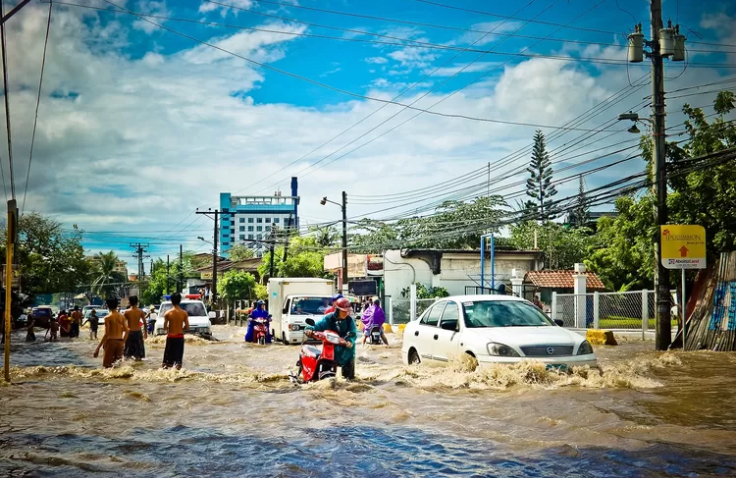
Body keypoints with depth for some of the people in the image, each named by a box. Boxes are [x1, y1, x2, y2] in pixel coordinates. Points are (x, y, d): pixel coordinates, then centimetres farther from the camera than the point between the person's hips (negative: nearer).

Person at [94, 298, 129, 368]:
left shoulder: (108, 317, -10)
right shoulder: (122, 316, 5)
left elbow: (106, 334, -15)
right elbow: (126, 331, 6)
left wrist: (98, 347, -14)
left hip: (110, 341, -5)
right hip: (120, 342, 5)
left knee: (107, 365, 0)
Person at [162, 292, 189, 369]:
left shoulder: (168, 313, -8)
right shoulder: (184, 313, -6)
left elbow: (165, 327, -7)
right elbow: (187, 327, -4)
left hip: (170, 337, 0)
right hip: (180, 337, 0)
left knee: (168, 357, 9)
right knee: (178, 356, 6)